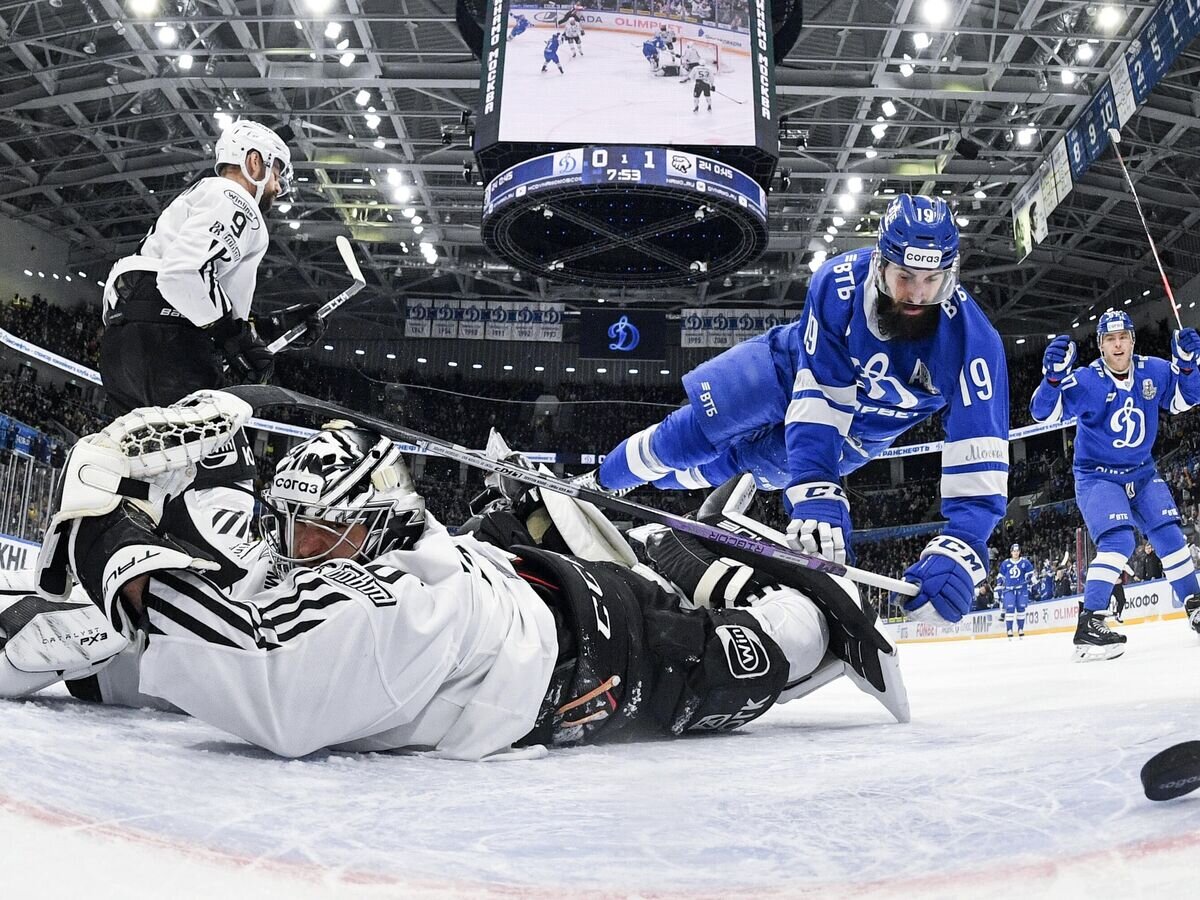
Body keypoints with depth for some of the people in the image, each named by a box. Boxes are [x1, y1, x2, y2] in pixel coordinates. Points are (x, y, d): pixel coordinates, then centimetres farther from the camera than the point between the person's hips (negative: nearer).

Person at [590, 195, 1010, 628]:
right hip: (793, 368, -1)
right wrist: (815, 488, -48)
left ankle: (658, 479, 38)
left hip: (859, 433, 1)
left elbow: (978, 449, -39)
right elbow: (818, 394, -37)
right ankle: (601, 483, 23)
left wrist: (961, 546, -52)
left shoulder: (971, 341, -36)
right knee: (694, 434, -5)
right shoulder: (840, 281, -36)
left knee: (745, 462, 7)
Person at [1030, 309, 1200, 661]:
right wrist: (1053, 375, -46)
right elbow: (1043, 412, -28)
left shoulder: (1154, 370, -5)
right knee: (1119, 540, -23)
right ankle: (1088, 624, -21)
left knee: (1169, 535, 5)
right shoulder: (1086, 380, -20)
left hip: (1141, 472, 6)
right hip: (1097, 476, -6)